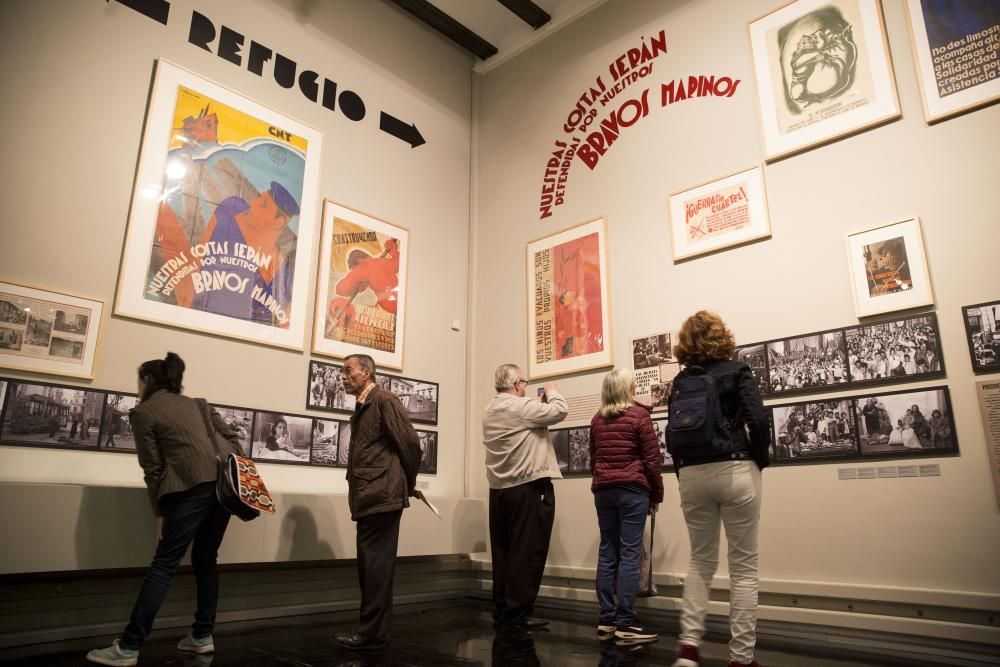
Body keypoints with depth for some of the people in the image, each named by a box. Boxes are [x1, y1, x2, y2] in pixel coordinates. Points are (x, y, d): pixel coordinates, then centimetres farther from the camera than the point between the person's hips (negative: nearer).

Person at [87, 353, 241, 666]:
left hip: (194, 485, -6)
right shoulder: (195, 403, 24)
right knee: (205, 559, 15)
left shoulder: (143, 412, 7)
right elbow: (231, 437, 19)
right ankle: (202, 636, 21)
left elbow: (153, 468, 3)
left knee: (163, 564, -1)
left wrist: (160, 513, 8)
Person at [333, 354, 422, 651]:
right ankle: (372, 629, 24)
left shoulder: (384, 400, -10)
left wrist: (409, 483, -2)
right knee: (369, 566, 14)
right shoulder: (362, 407, 18)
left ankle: (373, 633, 5)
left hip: (382, 495, -9)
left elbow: (410, 442, -14)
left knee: (376, 565, -4)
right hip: (368, 497, 9)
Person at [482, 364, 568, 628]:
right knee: (527, 552, -2)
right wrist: (551, 392, 4)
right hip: (529, 488, -8)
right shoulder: (522, 406, -12)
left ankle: (501, 610, 17)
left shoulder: (489, 412, 14)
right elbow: (560, 410, -14)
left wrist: (538, 405, 19)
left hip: (499, 489, 8)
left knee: (503, 551, 12)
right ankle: (517, 612, 1)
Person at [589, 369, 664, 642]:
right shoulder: (639, 414, -5)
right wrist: (656, 495, 3)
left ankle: (606, 620, 11)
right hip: (633, 490, -5)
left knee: (607, 553, 7)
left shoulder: (597, 419, 11)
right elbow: (651, 460, -5)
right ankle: (625, 623, -2)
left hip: (603, 491, 5)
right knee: (630, 554, -3)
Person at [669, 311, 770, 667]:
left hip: (692, 475, 3)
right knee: (744, 565, 6)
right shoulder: (737, 371, 0)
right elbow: (758, 421, -10)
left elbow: (672, 434, 4)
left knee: (701, 560, 15)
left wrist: (683, 473, 14)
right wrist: (759, 461, 4)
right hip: (734, 471, -3)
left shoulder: (680, 382, 8)